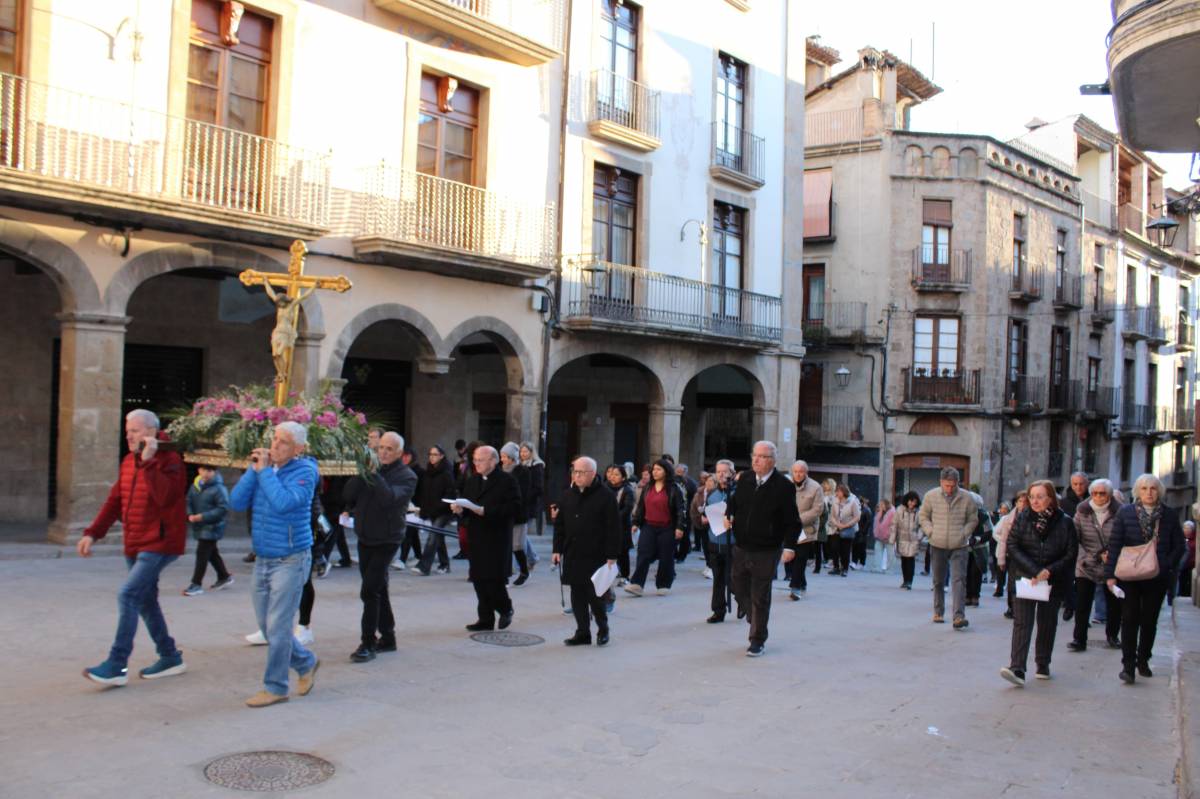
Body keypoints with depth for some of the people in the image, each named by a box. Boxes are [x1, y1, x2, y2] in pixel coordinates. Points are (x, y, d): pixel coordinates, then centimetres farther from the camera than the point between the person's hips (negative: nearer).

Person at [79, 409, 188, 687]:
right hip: (135, 545, 9)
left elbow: (166, 497, -29)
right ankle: (170, 658, 25)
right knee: (145, 600, 13)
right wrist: (93, 533, 8)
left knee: (128, 594, -17)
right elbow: (115, 501, 15)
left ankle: (117, 666, -12)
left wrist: (149, 461, -31)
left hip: (160, 543, -9)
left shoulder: (168, 460, -13)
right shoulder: (129, 462, 12)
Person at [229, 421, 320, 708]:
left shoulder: (304, 471, -12)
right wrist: (253, 470, -10)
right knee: (266, 625, 14)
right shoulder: (262, 467, 6)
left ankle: (275, 688, 10)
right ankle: (306, 664, 33)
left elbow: (284, 503, -28)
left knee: (277, 626, -4)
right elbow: (236, 503, -1)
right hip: (262, 560, 7)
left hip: (290, 560, -7)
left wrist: (264, 471, -20)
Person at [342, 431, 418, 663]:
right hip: (365, 538, 6)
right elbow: (348, 496, -2)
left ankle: (367, 644, -5)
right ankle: (387, 637, 26)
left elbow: (390, 498, -27)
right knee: (378, 590, 15)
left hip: (386, 541, -6)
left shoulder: (406, 476, -8)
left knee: (369, 591, -12)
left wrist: (373, 474, -27)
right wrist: (360, 473, -14)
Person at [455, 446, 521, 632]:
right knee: (479, 580, 6)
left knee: (494, 580, -7)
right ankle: (485, 618, 14)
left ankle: (506, 609, 19)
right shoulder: (471, 481, 16)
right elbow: (465, 505, 17)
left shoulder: (507, 480, -6)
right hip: (476, 538, 6)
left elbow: (515, 507, -15)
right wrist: (459, 509, -8)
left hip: (497, 539, -6)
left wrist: (486, 511, -21)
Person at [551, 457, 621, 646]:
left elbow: (613, 528, -9)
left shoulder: (605, 496, -8)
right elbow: (560, 525, 13)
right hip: (572, 555, 5)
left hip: (595, 556, -5)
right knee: (577, 595, 7)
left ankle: (602, 629, 20)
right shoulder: (567, 496, 9)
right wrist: (557, 549, 7)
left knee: (595, 595, -1)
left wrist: (612, 556, -12)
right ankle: (582, 632, 17)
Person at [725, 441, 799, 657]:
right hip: (741, 548, 5)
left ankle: (758, 641, 16)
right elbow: (734, 501, 20)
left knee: (759, 597, 3)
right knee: (740, 589, 15)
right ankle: (756, 623, 40)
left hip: (766, 552, -5)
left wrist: (789, 546, -18)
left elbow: (792, 521, -9)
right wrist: (729, 515, 1)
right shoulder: (745, 479, 4)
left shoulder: (784, 486, -11)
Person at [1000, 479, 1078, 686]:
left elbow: (1070, 555, -2)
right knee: (1022, 623, -10)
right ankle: (1017, 669, -17)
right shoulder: (1022, 518, -1)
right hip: (1024, 579, -1)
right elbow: (1012, 547, -6)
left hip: (1053, 582, 1)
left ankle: (1043, 664, 30)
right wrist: (1033, 572, -16)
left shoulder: (1065, 522, -3)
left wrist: (1049, 572, -15)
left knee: (1047, 623, 12)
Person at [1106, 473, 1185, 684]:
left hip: (1157, 578, 2)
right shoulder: (1125, 513, -2)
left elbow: (1179, 545, 7)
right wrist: (1110, 574, -7)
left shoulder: (1169, 515, 1)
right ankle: (1128, 665, -1)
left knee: (1150, 620, 11)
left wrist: (1166, 564, -8)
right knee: (1130, 620, -3)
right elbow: (1114, 544, -3)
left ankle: (1143, 660, 27)